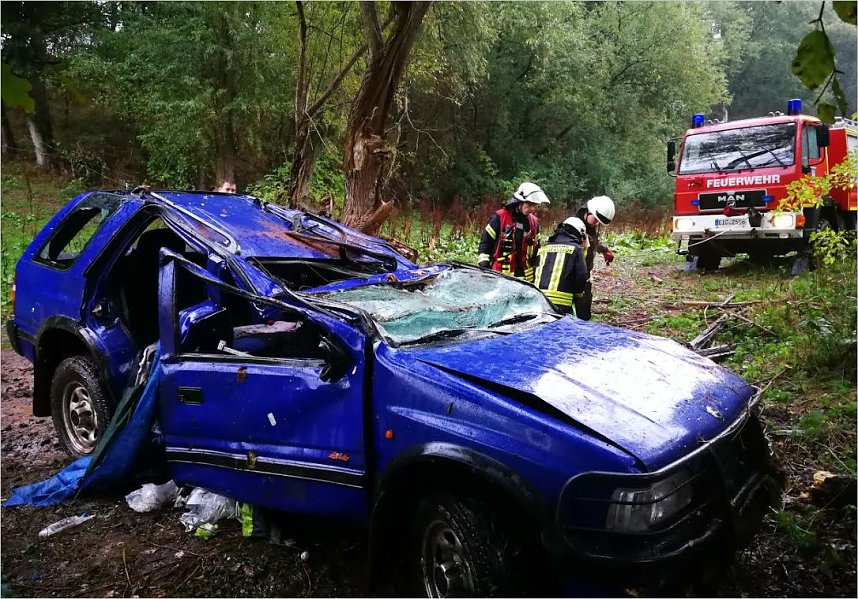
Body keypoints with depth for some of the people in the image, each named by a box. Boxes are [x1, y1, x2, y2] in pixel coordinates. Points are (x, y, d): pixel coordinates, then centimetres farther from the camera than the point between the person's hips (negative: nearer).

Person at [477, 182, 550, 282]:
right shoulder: (500, 217, -6)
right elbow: (485, 242, -4)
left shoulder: (534, 222, 11)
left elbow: (536, 250, 20)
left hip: (525, 278, 5)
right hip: (499, 277, -5)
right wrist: (484, 269, -10)